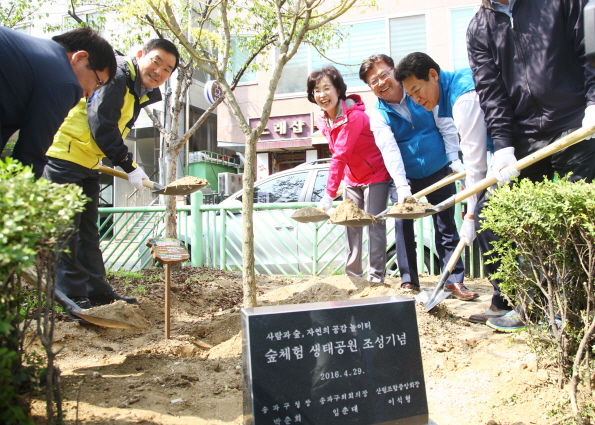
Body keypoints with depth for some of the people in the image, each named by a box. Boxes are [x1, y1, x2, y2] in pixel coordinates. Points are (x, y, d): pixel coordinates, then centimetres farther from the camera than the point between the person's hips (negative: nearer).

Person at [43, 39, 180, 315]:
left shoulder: (141, 94, 13)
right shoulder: (116, 76, -16)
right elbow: (100, 123, -22)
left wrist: (131, 168, 8)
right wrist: (129, 166, -19)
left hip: (86, 163, 10)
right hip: (64, 155, -10)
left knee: (87, 229, 12)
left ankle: (97, 291, 19)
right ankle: (72, 295, 0)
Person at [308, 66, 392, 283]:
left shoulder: (354, 116, -26)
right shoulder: (324, 121, 0)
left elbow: (340, 156, -32)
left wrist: (329, 194, -34)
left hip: (375, 174, -7)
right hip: (352, 178, 8)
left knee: (374, 224, -8)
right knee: (351, 224, 6)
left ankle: (376, 275, -1)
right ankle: (353, 273, 13)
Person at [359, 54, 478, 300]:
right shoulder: (378, 115, -9)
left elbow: (446, 126, -3)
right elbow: (389, 150, -22)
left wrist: (454, 159, -9)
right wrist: (401, 186, -32)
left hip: (439, 172, 1)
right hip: (406, 178, 0)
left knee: (446, 226, 4)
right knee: (402, 225, -7)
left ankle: (455, 280, 11)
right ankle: (408, 280, 4)